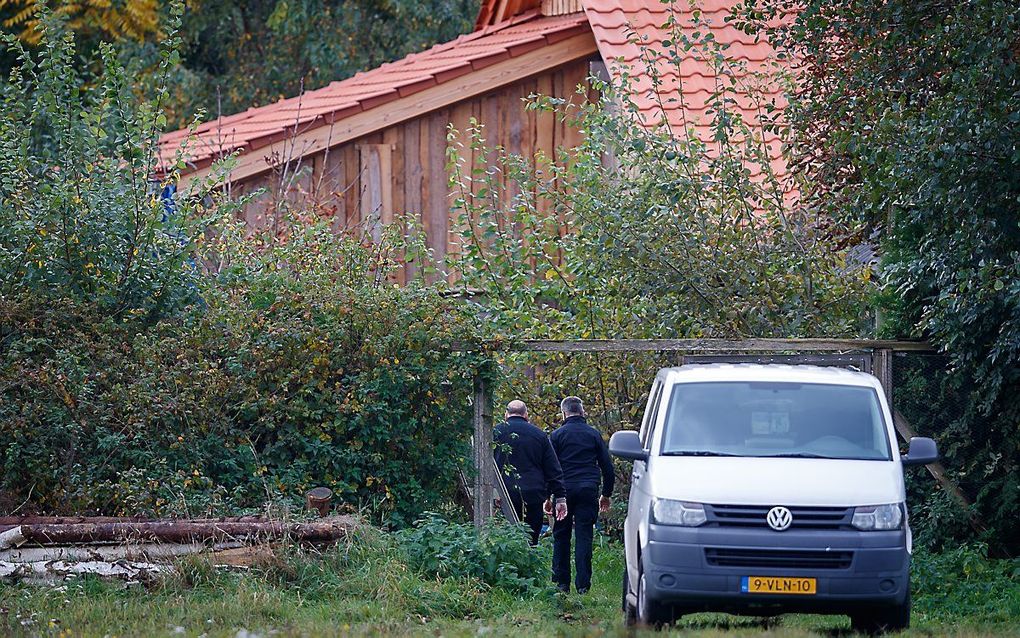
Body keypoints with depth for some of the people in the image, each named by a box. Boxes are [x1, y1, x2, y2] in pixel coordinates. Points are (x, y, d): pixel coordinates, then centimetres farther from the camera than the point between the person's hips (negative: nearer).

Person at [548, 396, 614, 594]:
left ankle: (561, 582, 6)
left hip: (564, 490, -1)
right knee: (584, 536, 1)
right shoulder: (594, 434, 8)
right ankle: (583, 583, -6)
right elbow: (607, 467, 10)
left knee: (561, 537, 8)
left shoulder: (557, 435, 2)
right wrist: (606, 494, 20)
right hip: (588, 491, 1)